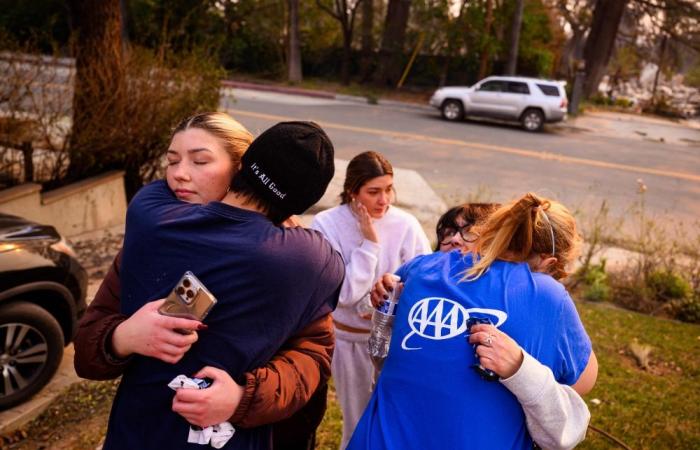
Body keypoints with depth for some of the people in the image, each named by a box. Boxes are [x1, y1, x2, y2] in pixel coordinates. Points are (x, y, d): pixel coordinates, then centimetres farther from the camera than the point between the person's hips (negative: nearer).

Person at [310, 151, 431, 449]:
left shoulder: (406, 225, -15)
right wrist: (369, 243, -24)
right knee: (358, 421, 18)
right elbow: (344, 293, -21)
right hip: (350, 339, 0)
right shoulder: (327, 225, -17)